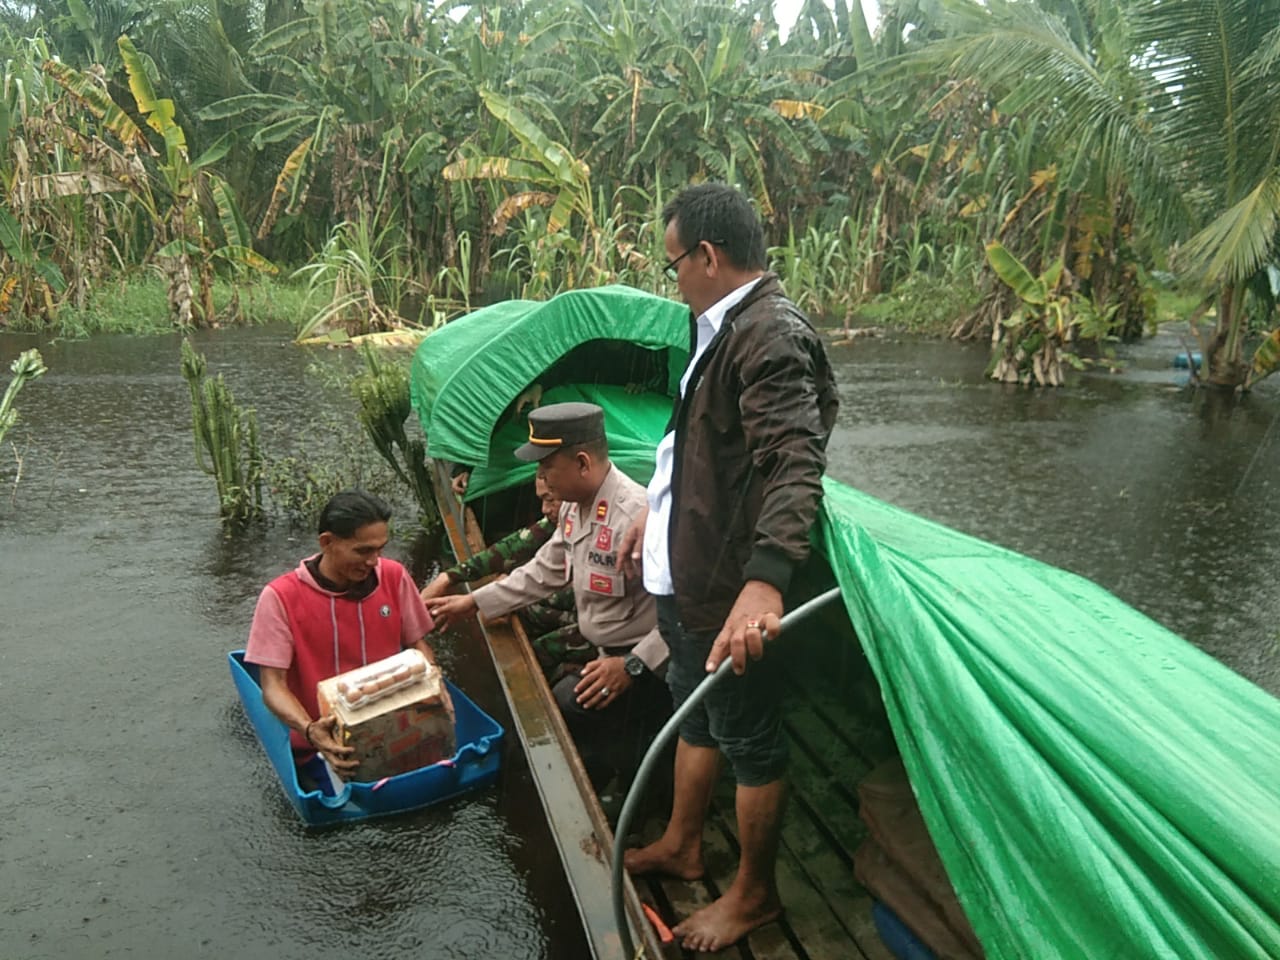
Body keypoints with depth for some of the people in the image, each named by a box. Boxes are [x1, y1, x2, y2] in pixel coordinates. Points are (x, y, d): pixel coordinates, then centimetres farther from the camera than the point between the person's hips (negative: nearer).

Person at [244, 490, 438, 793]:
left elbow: (418, 646, 9)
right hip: (326, 742, -3)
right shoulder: (280, 597, -11)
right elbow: (273, 685, -11)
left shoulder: (394, 577, -1)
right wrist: (309, 730, -29)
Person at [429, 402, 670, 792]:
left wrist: (633, 665, -26)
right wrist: (474, 602, 18)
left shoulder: (635, 514, -27)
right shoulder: (575, 506, 4)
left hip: (646, 666, -9)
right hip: (606, 656, 9)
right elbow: (545, 571, 17)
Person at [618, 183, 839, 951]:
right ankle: (681, 846, 46)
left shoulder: (770, 337, -23)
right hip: (689, 571, 10)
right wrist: (658, 514, 29)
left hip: (730, 588, -10)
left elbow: (795, 465, -36)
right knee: (696, 713, 25)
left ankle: (755, 894, 30)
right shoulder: (727, 327, 10)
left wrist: (765, 579, -48)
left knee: (750, 742, 9)